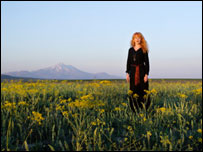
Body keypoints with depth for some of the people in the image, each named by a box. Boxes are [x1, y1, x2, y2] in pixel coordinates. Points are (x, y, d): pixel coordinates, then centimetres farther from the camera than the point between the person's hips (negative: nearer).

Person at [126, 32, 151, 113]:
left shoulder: (144, 50, -1)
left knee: (143, 90, -3)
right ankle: (135, 110, 9)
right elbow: (128, 62, 11)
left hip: (141, 71, -3)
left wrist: (146, 74, -9)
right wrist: (127, 73, 5)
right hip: (133, 72, 4)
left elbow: (146, 62, -3)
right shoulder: (131, 50, 9)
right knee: (133, 91, 3)